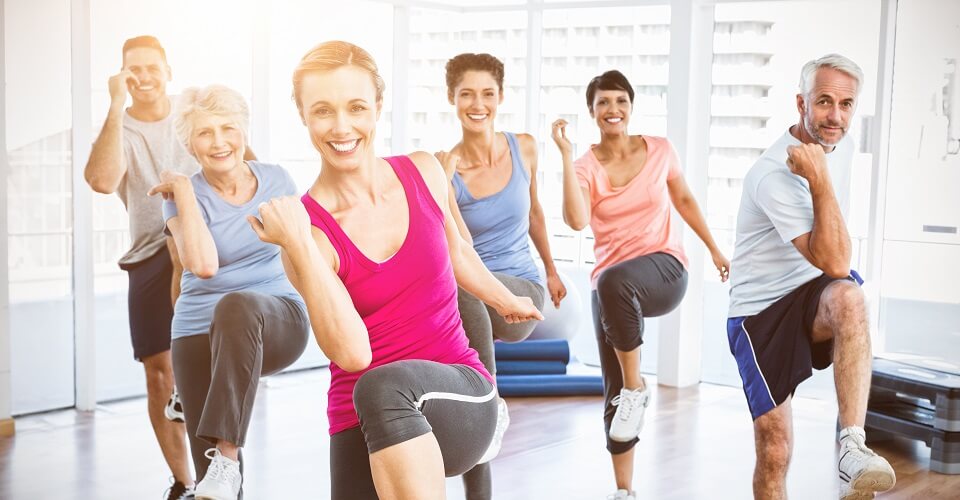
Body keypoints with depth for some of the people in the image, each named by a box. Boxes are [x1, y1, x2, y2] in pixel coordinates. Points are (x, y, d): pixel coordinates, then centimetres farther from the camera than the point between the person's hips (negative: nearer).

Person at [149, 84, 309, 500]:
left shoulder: (276, 180, 2)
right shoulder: (183, 196, -5)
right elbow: (204, 265, -25)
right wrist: (185, 191, -18)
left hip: (276, 321, 0)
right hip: (200, 332, 0)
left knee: (237, 305, -38)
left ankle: (227, 457, -38)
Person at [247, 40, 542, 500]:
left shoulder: (424, 173, 0)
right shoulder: (307, 226, -10)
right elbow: (352, 352, -23)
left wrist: (505, 300, 39)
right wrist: (299, 245, -26)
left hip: (461, 398, 1)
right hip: (362, 427, -1)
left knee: (385, 385, -33)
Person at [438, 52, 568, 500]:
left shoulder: (523, 148, -1)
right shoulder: (444, 168, -10)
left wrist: (550, 270, 28)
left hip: (522, 291, 0)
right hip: (465, 302, 0)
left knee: (462, 285, -35)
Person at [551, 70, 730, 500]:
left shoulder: (660, 150, 1)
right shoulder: (585, 166, -3)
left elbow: (684, 200, 18)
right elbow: (577, 221, -22)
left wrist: (714, 250, 21)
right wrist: (566, 155, -22)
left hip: (666, 270, -2)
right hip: (609, 285, 2)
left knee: (614, 280, -38)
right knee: (614, 392, 4)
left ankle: (636, 388, -19)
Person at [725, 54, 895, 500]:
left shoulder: (840, 144, 3)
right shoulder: (773, 175, -23)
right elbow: (835, 263, -29)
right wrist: (819, 179, -33)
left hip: (813, 297, 5)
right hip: (761, 313, -5)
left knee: (847, 298, -34)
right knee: (775, 450, -5)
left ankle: (852, 447, -36)